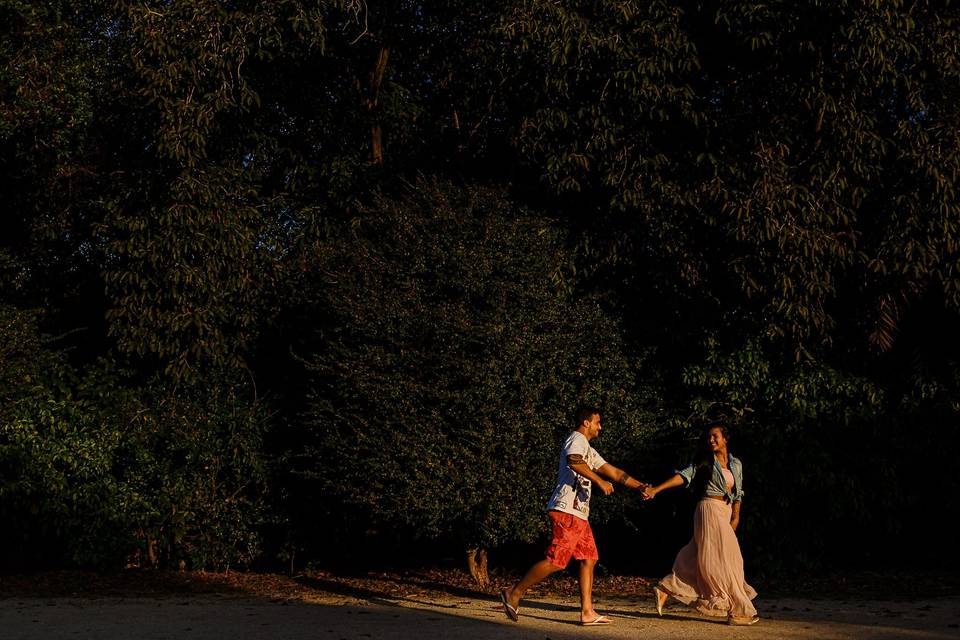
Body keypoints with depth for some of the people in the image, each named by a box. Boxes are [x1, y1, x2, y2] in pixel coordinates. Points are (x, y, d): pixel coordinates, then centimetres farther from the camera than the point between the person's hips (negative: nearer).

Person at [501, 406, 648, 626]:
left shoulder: (589, 450, 27)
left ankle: (587, 612, 4)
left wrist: (639, 486, 22)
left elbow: (613, 472, 27)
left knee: (589, 558, 6)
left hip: (579, 513, 11)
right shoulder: (578, 439, -4)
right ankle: (514, 593, -6)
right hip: (567, 510, -11)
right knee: (556, 560, -13)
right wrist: (599, 481, -24)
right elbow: (574, 461, -27)